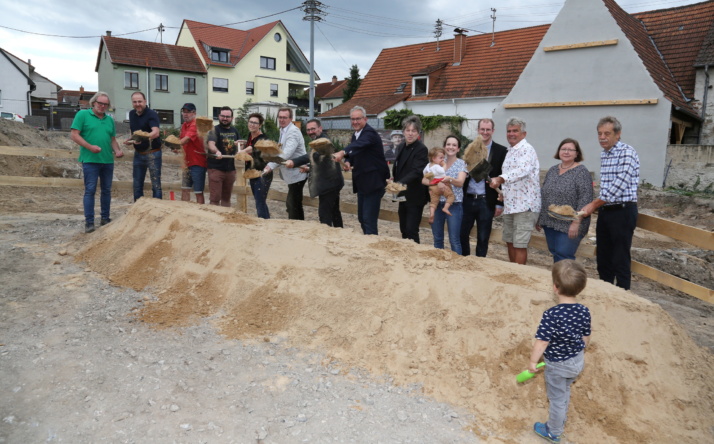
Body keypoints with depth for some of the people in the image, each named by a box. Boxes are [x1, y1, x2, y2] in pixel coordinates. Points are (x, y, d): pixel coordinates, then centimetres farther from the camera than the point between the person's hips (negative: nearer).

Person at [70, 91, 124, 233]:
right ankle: (89, 222, 1)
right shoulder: (83, 114, -1)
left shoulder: (109, 119, 14)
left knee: (106, 190, 11)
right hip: (90, 160, -5)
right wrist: (90, 147, -17)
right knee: (90, 190, -4)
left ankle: (105, 218, 22)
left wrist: (118, 150, -1)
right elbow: (74, 135, -6)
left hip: (108, 161, 5)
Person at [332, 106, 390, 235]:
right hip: (362, 183, 9)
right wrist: (348, 162, -5)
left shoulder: (369, 133, -16)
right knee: (362, 218, 15)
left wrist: (342, 152, -54)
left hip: (373, 182, -9)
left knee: (369, 219, -11)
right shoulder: (355, 135, 12)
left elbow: (359, 145, -37)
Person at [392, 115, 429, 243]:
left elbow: (417, 172, -27)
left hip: (415, 197, -8)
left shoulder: (421, 149, -15)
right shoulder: (401, 147, 9)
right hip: (403, 195, 8)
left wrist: (400, 183, -39)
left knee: (411, 231, -6)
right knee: (404, 230, 16)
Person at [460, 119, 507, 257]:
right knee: (461, 234, 8)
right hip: (467, 199, 3)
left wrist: (500, 204, -5)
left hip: (486, 202, -3)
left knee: (483, 238, 7)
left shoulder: (501, 151, -2)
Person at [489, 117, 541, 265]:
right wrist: (503, 194, 17)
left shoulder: (526, 150, -13)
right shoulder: (510, 151, 17)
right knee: (510, 241, 15)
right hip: (510, 205, 9)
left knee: (519, 244, -4)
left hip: (524, 206, -9)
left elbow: (522, 170, -33)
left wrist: (500, 178, -45)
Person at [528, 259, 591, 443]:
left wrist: (533, 361, -11)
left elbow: (541, 343, -27)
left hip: (558, 365, -6)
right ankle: (561, 419, 54)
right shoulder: (584, 311, -14)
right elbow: (586, 338, 0)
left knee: (557, 397, 16)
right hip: (577, 361, 6)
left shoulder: (551, 315, -34)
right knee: (564, 391, 31)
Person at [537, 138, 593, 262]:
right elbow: (543, 194, 16)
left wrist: (576, 222, -19)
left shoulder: (581, 172, -8)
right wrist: (539, 218, 13)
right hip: (550, 223, 6)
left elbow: (585, 200, -14)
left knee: (564, 256, -6)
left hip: (569, 226, -6)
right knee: (555, 254, 11)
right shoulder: (552, 170, 11)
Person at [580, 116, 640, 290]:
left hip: (622, 211, -8)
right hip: (605, 211, 8)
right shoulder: (603, 154, 13)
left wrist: (594, 204, -14)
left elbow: (619, 185, -20)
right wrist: (597, 206, 15)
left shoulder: (627, 153, -13)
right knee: (602, 258, 14)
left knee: (620, 260, -1)